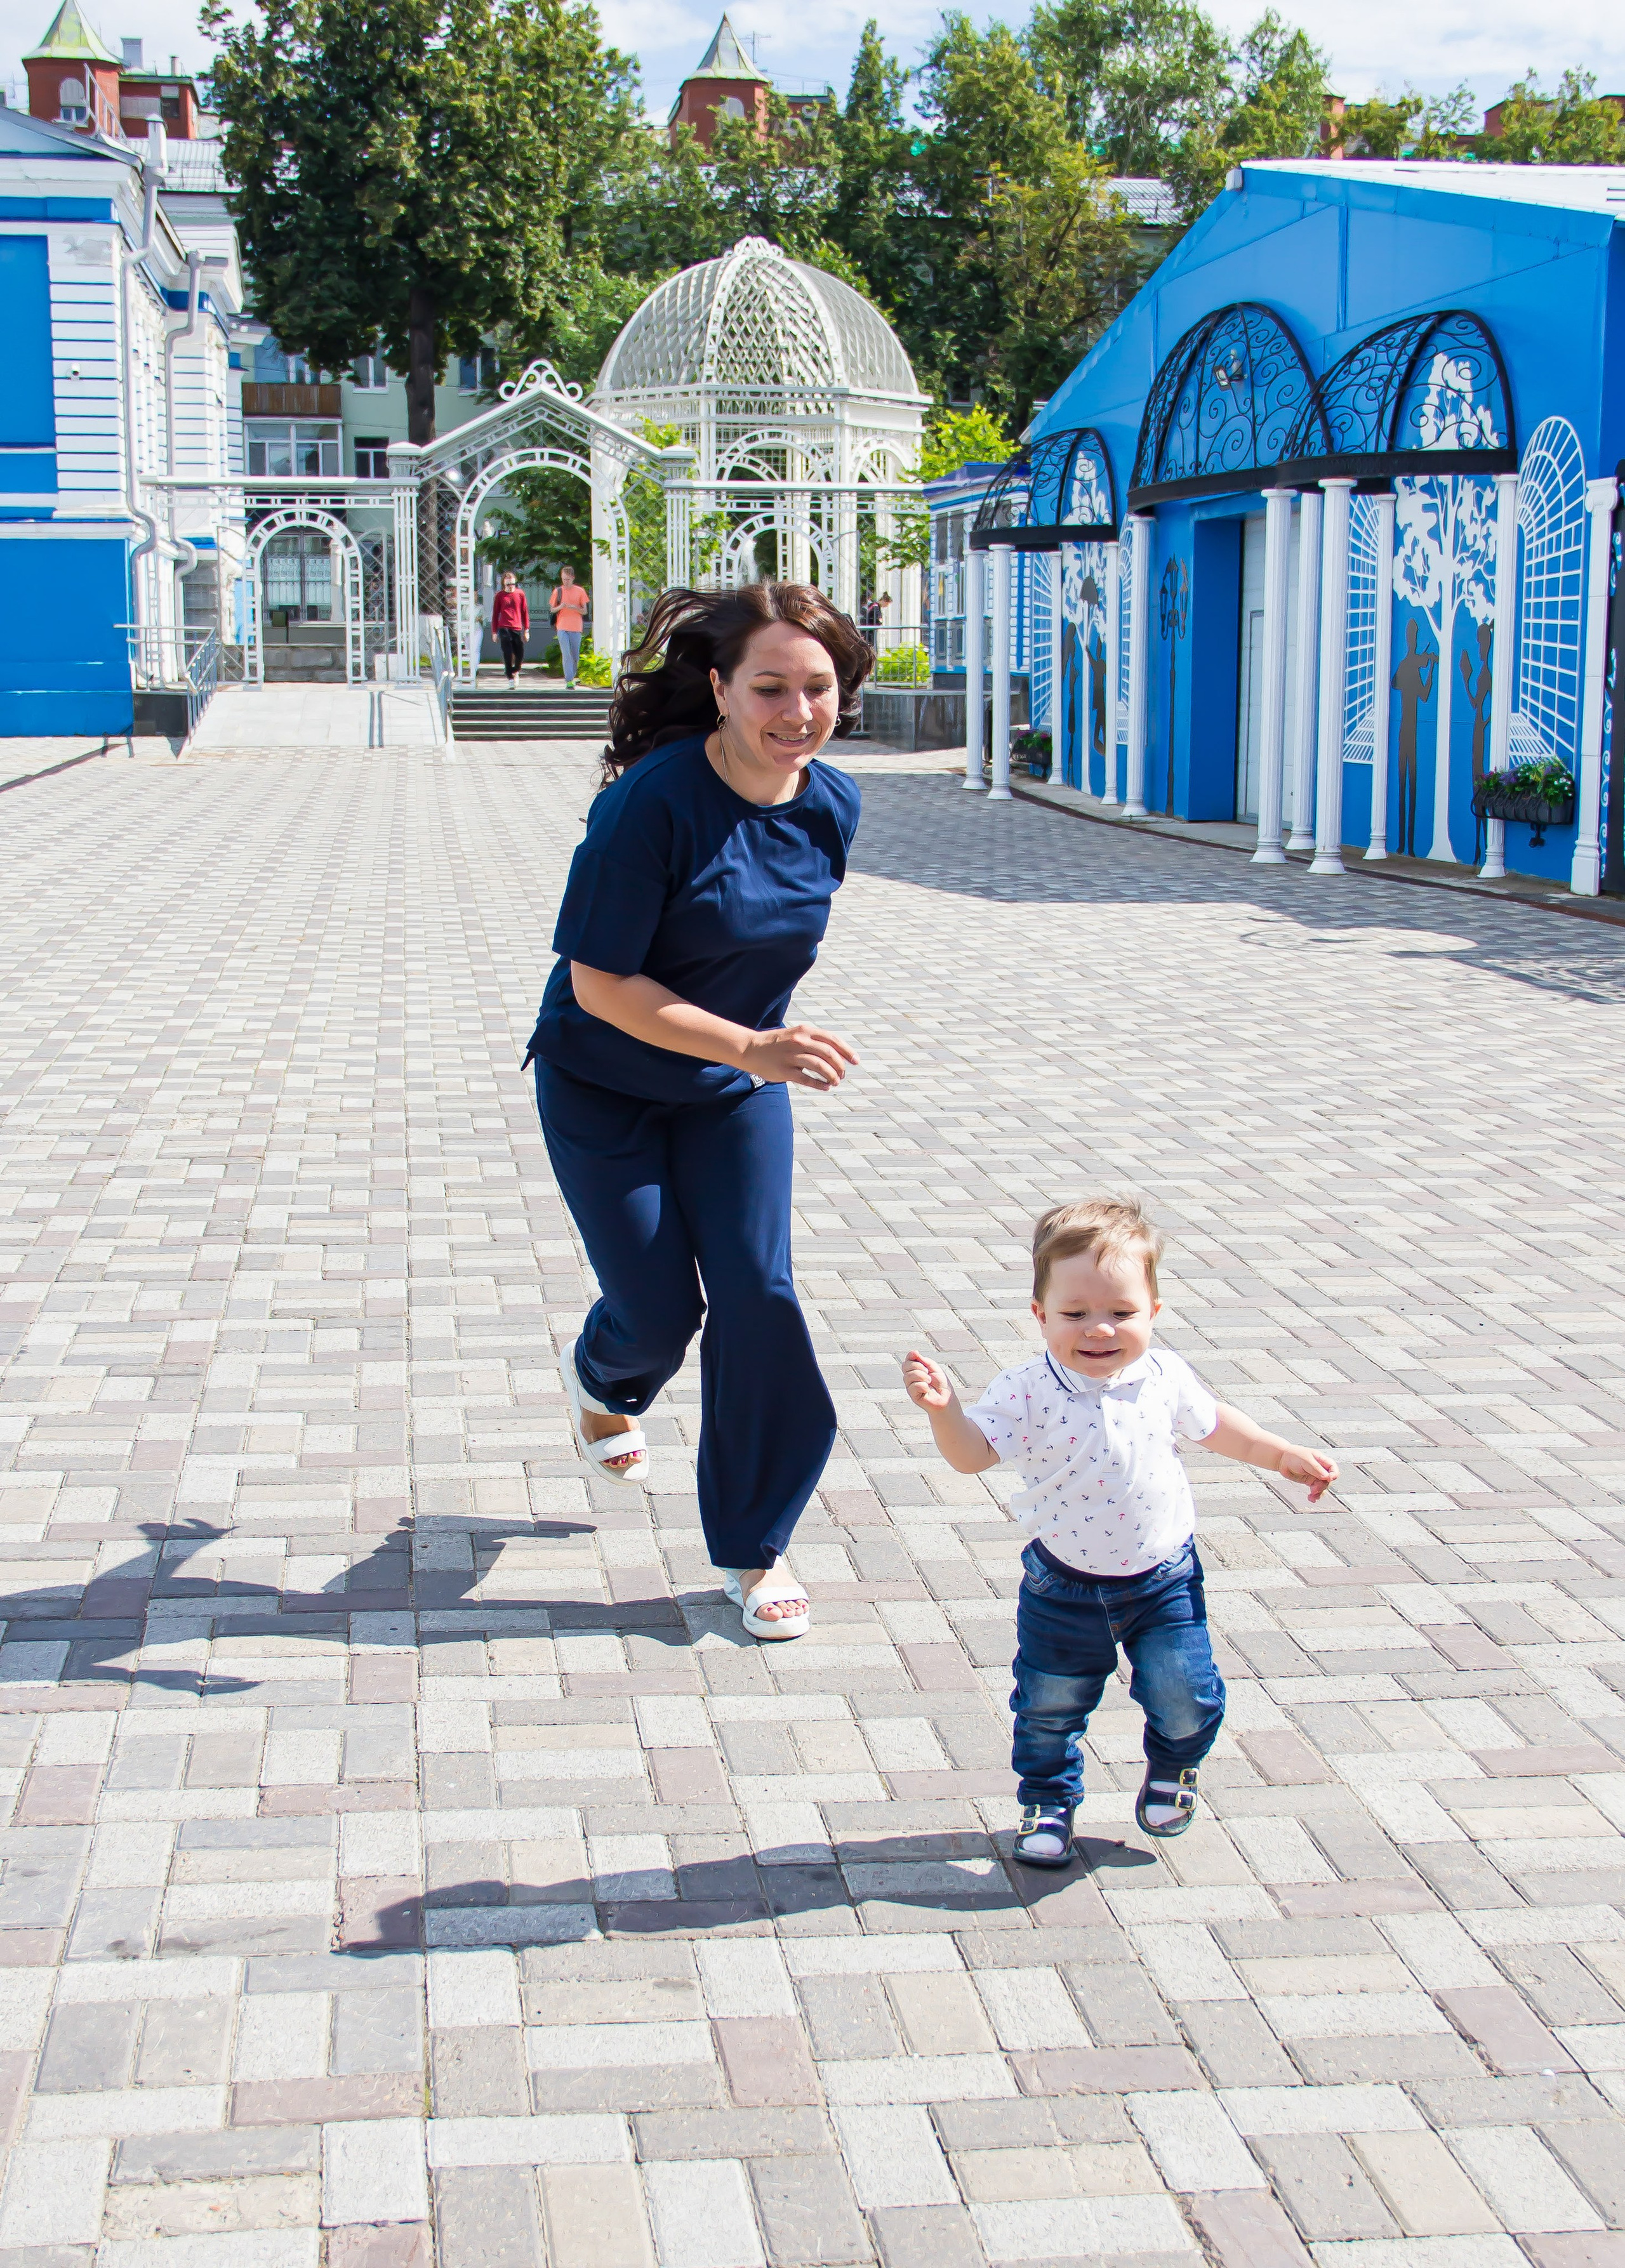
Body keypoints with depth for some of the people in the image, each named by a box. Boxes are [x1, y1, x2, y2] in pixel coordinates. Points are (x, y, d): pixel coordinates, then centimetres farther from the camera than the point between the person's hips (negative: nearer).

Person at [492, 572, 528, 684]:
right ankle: (510, 677, 1)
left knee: (520, 654, 2)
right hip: (504, 629, -1)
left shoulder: (520, 594, 8)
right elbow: (495, 614, 8)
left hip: (518, 629, 1)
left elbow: (525, 612, 12)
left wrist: (526, 630, 9)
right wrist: (494, 632, 5)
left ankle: (516, 671, 30)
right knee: (508, 654, -7)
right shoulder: (500, 595, 5)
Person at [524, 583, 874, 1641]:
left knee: (758, 1298, -4)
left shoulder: (832, 807, -9)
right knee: (659, 1314, 1)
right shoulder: (656, 800, -28)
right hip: (603, 1086, -4)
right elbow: (599, 981, -26)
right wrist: (752, 1048, -32)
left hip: (736, 1083, 4)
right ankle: (603, 1380, 41)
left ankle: (754, 1546, 13)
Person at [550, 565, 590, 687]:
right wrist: (560, 607, -11)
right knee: (566, 654, -11)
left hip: (576, 627, 1)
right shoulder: (558, 591, 7)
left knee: (575, 656, 5)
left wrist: (575, 608, -15)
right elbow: (552, 610, 11)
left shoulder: (580, 591, 6)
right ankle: (569, 681, -14)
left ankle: (572, 678, 24)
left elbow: (585, 611, 6)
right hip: (562, 627, -1)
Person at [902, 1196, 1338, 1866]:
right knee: (1050, 1709, 11)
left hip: (1165, 1578, 1)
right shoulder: (1028, 1390, -20)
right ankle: (1048, 1799, 37)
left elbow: (1213, 1423, 9)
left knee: (1187, 1698, 5)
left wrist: (1285, 1456, 15)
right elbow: (972, 1453, -24)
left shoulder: (1164, 1376, -10)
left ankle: (1172, 1768, 38)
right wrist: (943, 1409, -43)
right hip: (1065, 1587, -1)